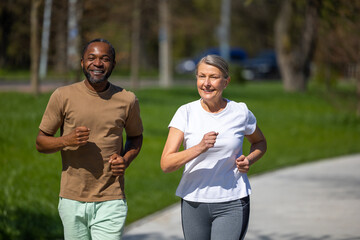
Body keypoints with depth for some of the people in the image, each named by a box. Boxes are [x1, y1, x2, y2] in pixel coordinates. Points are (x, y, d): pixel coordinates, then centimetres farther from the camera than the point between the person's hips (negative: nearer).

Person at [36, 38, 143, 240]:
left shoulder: (127, 100, 3)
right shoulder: (63, 96, 0)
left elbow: (135, 136, 20)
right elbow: (41, 142, 4)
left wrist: (126, 159, -2)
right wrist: (66, 141, -17)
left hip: (111, 202, 0)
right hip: (73, 200, 1)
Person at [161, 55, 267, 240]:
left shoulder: (240, 113, -2)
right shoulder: (186, 113, -5)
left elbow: (260, 142, 20)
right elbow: (166, 164, -13)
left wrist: (248, 160, -3)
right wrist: (200, 148, -28)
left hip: (232, 205, -1)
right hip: (194, 203, 1)